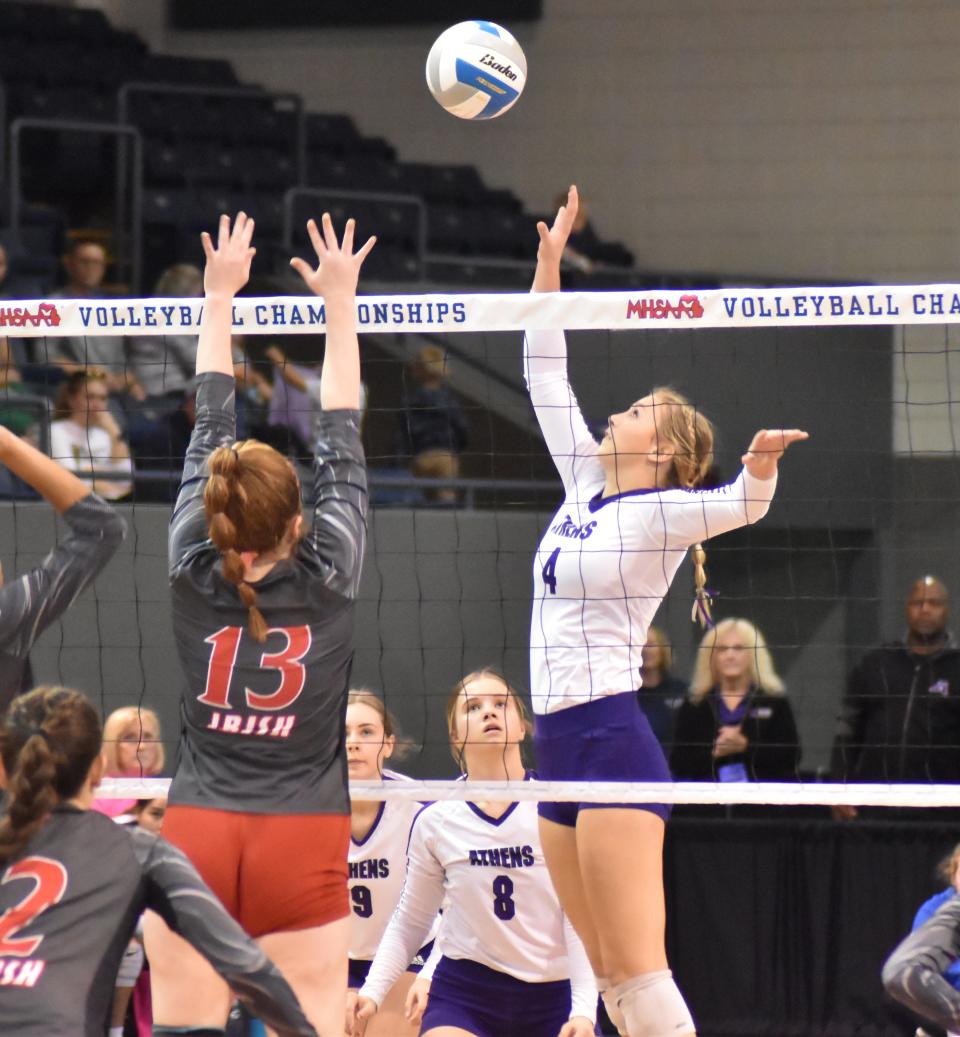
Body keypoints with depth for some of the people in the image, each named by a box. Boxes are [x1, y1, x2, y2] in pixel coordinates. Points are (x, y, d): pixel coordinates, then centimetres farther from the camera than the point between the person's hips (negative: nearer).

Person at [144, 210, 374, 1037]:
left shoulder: (193, 570, 0)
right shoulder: (328, 575, -5)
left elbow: (210, 424, 10)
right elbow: (341, 441, 6)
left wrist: (220, 294, 20)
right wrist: (340, 301, 15)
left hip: (194, 837, 2)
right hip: (302, 843, -2)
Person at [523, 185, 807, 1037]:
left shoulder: (660, 511, -6)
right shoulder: (587, 485, 15)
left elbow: (742, 505, -26)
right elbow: (546, 376, 22)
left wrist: (762, 463, -47)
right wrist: (548, 263, 20)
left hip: (612, 738, -8)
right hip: (560, 744, 8)